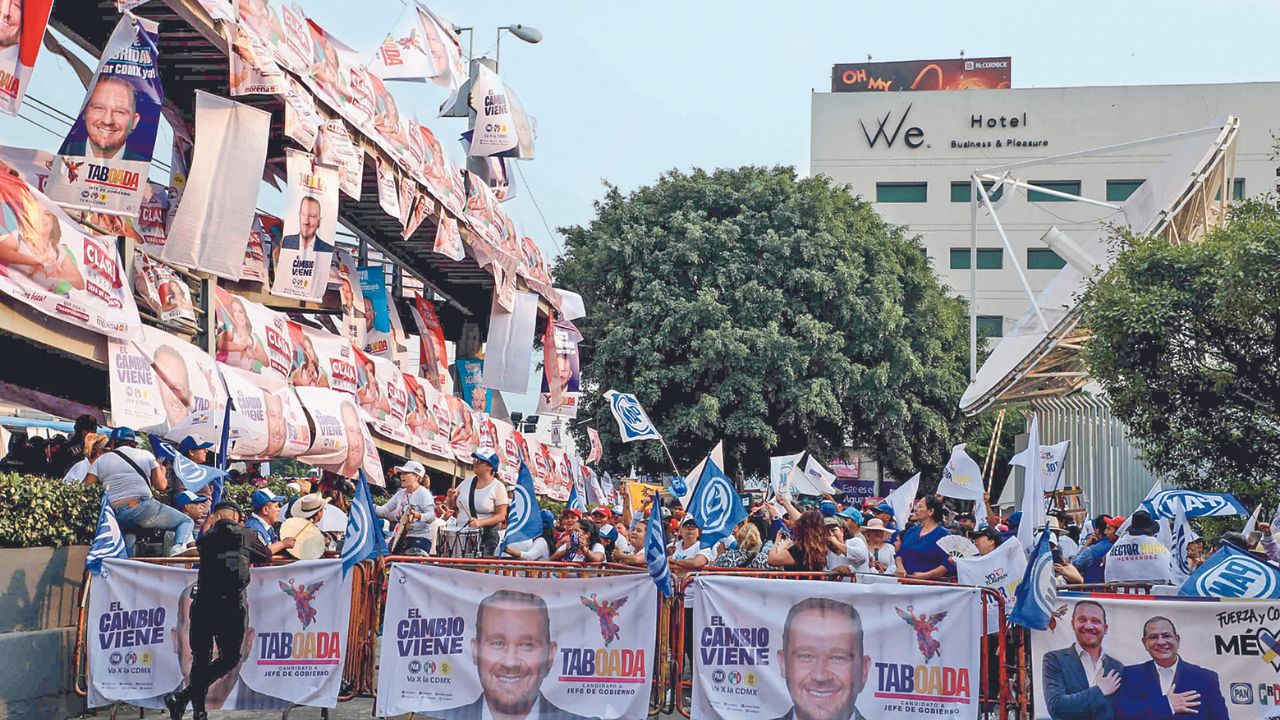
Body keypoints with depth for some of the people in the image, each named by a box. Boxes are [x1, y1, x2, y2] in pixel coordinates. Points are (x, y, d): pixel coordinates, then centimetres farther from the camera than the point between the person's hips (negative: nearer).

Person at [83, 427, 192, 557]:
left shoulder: (101, 460, 18)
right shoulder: (146, 455, 15)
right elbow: (161, 486, 9)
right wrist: (162, 472, 31)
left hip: (114, 516, 3)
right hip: (143, 507, -3)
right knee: (187, 522, 8)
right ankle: (179, 545, -22)